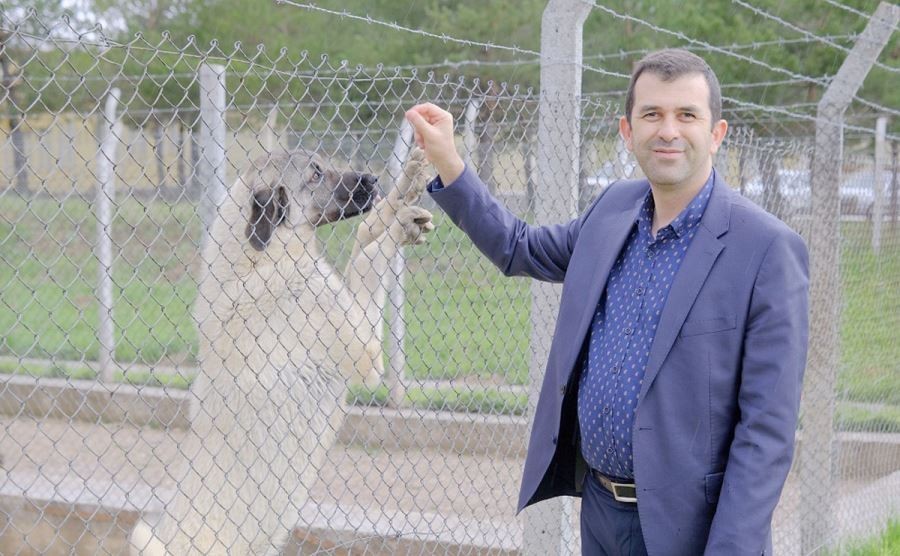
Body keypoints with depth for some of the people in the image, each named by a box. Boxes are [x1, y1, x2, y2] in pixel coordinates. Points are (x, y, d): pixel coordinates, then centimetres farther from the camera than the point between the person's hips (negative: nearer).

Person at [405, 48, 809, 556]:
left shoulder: (767, 248, -16)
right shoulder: (615, 209, 3)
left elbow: (767, 425, -16)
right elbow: (522, 249, 22)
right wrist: (446, 161, 12)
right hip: (598, 507, 6)